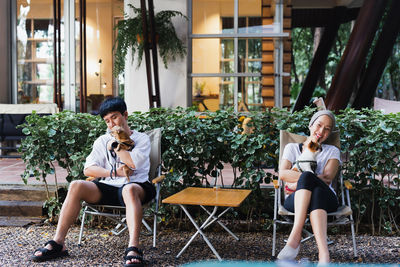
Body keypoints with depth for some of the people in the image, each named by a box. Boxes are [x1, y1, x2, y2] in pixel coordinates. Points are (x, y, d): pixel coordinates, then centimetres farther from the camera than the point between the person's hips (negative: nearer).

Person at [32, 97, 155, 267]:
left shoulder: (141, 139, 11)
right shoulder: (102, 141, 21)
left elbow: (133, 163, -10)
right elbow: (88, 169, 7)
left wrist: (114, 144, 2)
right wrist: (113, 172, -6)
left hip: (135, 186, -4)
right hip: (108, 188, 4)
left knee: (129, 189, -41)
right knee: (76, 186, -24)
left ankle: (133, 249, -53)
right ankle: (58, 243, -25)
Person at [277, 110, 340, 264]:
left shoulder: (332, 151, 23)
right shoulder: (292, 147, 24)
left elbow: (327, 178, 3)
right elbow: (283, 173, 3)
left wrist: (299, 183, -9)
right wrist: (311, 177, -12)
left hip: (326, 199, 0)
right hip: (296, 200, 0)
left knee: (317, 191, -37)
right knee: (307, 176, -36)